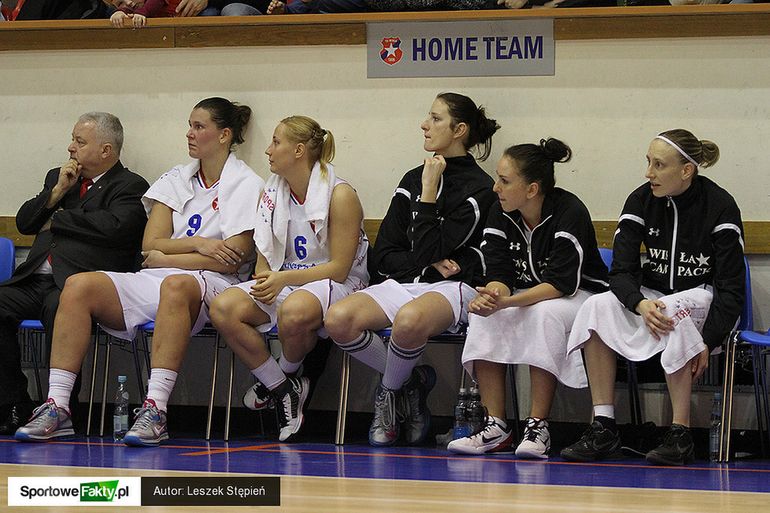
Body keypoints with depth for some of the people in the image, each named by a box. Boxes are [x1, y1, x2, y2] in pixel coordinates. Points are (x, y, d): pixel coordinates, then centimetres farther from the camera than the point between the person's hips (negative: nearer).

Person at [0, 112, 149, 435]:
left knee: (60, 307, -38)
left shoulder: (131, 187, 6)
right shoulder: (57, 177, 28)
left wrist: (57, 220, -2)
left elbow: (116, 226, -14)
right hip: (36, 280, 6)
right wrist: (57, 192, 6)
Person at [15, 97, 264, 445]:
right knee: (79, 286, -20)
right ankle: (57, 407, -27)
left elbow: (231, 262, -8)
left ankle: (155, 410, -50)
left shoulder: (245, 185, 3)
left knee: (175, 285, -42)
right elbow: (150, 246, 11)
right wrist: (197, 244, -6)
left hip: (211, 286, -6)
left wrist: (165, 256, -2)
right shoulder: (176, 180, 19)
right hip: (152, 283, 6)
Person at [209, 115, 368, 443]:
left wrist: (285, 279, -22)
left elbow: (339, 268, -13)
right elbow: (265, 256, 13)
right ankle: (282, 389, -11)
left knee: (293, 312, -41)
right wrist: (264, 283, -10)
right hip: (283, 282, 6)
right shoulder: (272, 194, 9)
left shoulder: (340, 195, -11)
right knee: (223, 309, -22)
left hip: (335, 284, -6)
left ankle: (285, 375, -6)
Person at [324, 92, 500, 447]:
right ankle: (409, 382, -4)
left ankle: (389, 392, -10)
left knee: (410, 320, -42)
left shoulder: (479, 189, -2)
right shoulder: (412, 180, 16)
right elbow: (383, 255, 13)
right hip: (402, 284, 6)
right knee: (338, 319, -26)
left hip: (451, 288, -6)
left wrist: (429, 191, -7)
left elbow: (426, 250, -11)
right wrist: (431, 263, -3)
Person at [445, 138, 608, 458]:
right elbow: (499, 273, -8)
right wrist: (494, 295, -35)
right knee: (483, 315, -24)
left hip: (578, 296, -6)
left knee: (546, 314, -37)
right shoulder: (501, 214, -4)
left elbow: (562, 283, -29)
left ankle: (538, 427, -34)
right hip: (525, 297, 6)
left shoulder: (570, 213, -22)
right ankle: (495, 428, -25)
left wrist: (508, 302, -42)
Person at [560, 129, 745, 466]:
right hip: (651, 295, 4)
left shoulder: (719, 206, -14)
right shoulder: (641, 201, -3)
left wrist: (708, 341, -26)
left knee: (671, 313, -38)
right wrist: (641, 305, -30)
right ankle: (603, 428, -26)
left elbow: (731, 288, -14)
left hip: (704, 298, -4)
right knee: (596, 308, -24)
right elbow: (621, 270, -8)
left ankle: (681, 434, -34)